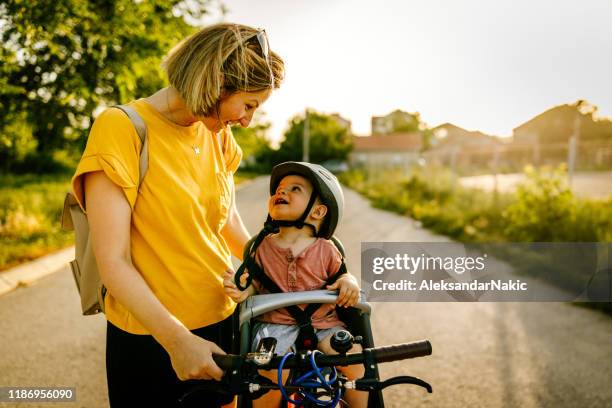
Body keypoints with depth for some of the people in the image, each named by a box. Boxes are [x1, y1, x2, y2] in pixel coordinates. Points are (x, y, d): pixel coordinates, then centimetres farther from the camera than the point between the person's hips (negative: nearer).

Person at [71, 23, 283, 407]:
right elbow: (114, 263, -18)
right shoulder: (122, 128, -15)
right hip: (151, 339, -6)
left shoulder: (218, 136, 3)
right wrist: (177, 338, -25)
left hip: (220, 324, 6)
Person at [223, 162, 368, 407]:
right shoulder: (263, 247, 1)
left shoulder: (326, 250, 0)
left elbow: (341, 274, 13)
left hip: (322, 322, 1)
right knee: (272, 372, -26)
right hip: (276, 323, -1)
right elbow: (256, 283, 7)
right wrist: (243, 291, -15)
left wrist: (349, 281, -11)